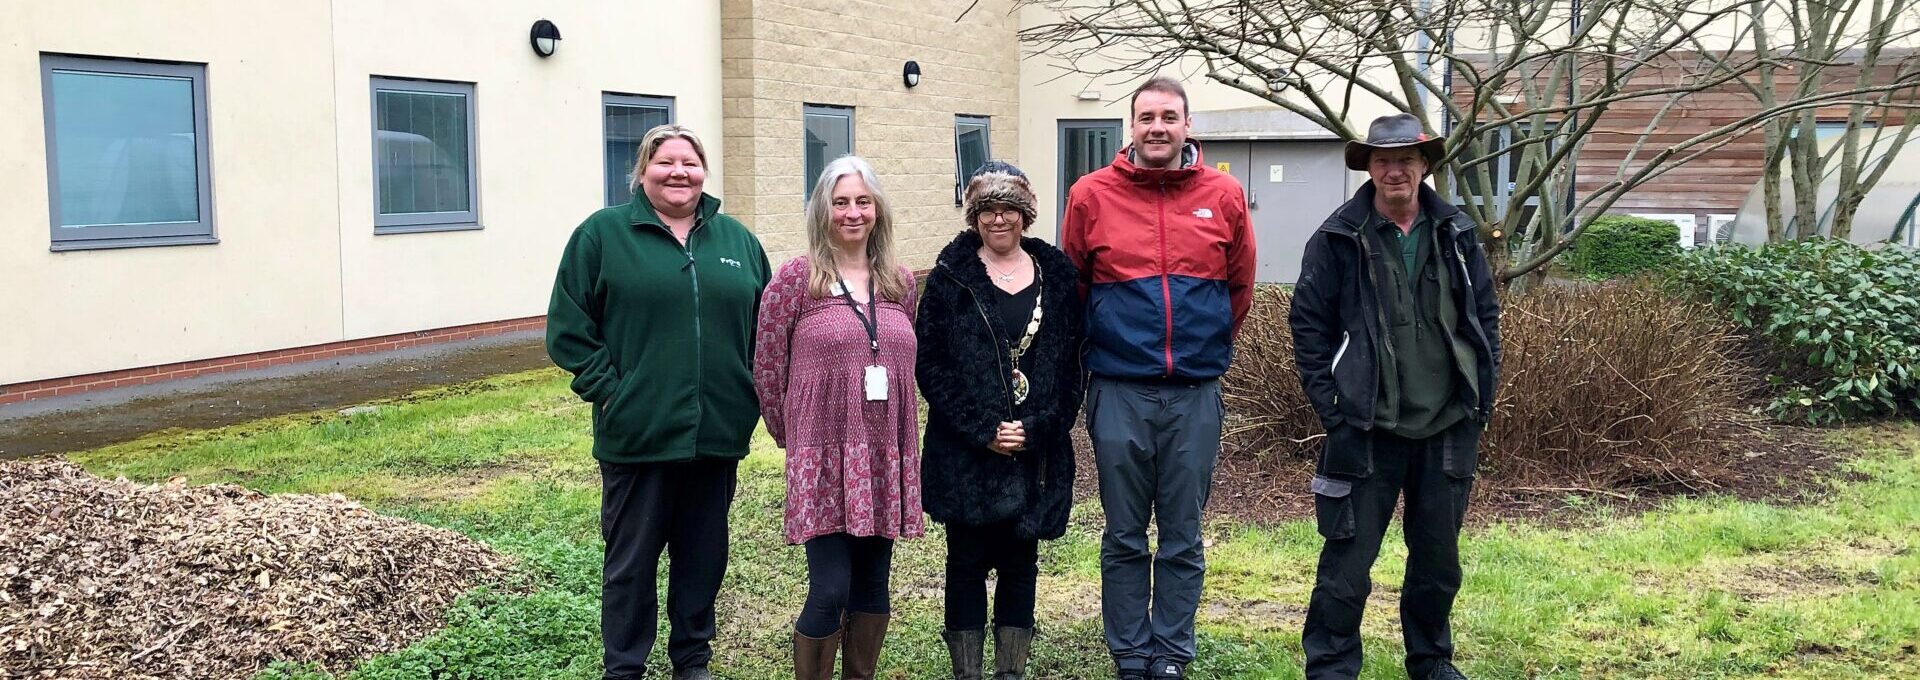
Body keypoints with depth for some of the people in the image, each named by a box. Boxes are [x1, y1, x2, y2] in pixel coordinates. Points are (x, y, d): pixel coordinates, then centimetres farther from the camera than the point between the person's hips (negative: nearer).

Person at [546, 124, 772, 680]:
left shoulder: (738, 239, 10)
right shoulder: (602, 234, 0)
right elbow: (568, 328, -3)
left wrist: (750, 393, 5)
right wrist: (607, 389, -10)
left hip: (718, 434, 4)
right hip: (636, 436, -3)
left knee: (704, 555, 14)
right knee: (631, 560, 7)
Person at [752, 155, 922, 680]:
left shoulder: (901, 282, 9)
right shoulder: (795, 278, -4)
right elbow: (766, 368, -1)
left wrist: (892, 432, 14)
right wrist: (790, 435, 4)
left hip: (886, 458, 5)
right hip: (824, 459, -5)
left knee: (872, 586, 12)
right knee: (830, 592, -7)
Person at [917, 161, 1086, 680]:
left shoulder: (1057, 275, 6)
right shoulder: (950, 277, 0)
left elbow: (1070, 363, 4)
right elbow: (929, 364, -5)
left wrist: (1037, 427, -9)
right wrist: (981, 431, -13)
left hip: (1037, 452, 2)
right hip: (965, 453, -2)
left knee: (1020, 564, 10)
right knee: (968, 564, 5)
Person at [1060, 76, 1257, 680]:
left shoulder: (1225, 196, 3)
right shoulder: (1091, 194, 0)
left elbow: (1239, 287, 15)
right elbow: (1072, 287, 11)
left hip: (1196, 392, 1)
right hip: (1118, 391, -1)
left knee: (1183, 539, 8)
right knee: (1124, 537, 7)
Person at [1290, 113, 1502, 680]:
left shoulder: (1457, 234, 5)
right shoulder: (1338, 239, -5)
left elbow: (1485, 314, 12)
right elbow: (1308, 324, -3)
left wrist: (1481, 394, 6)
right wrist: (1331, 405, -7)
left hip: (1448, 427, 4)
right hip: (1366, 428, -4)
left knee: (1439, 558, 15)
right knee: (1348, 559, -1)